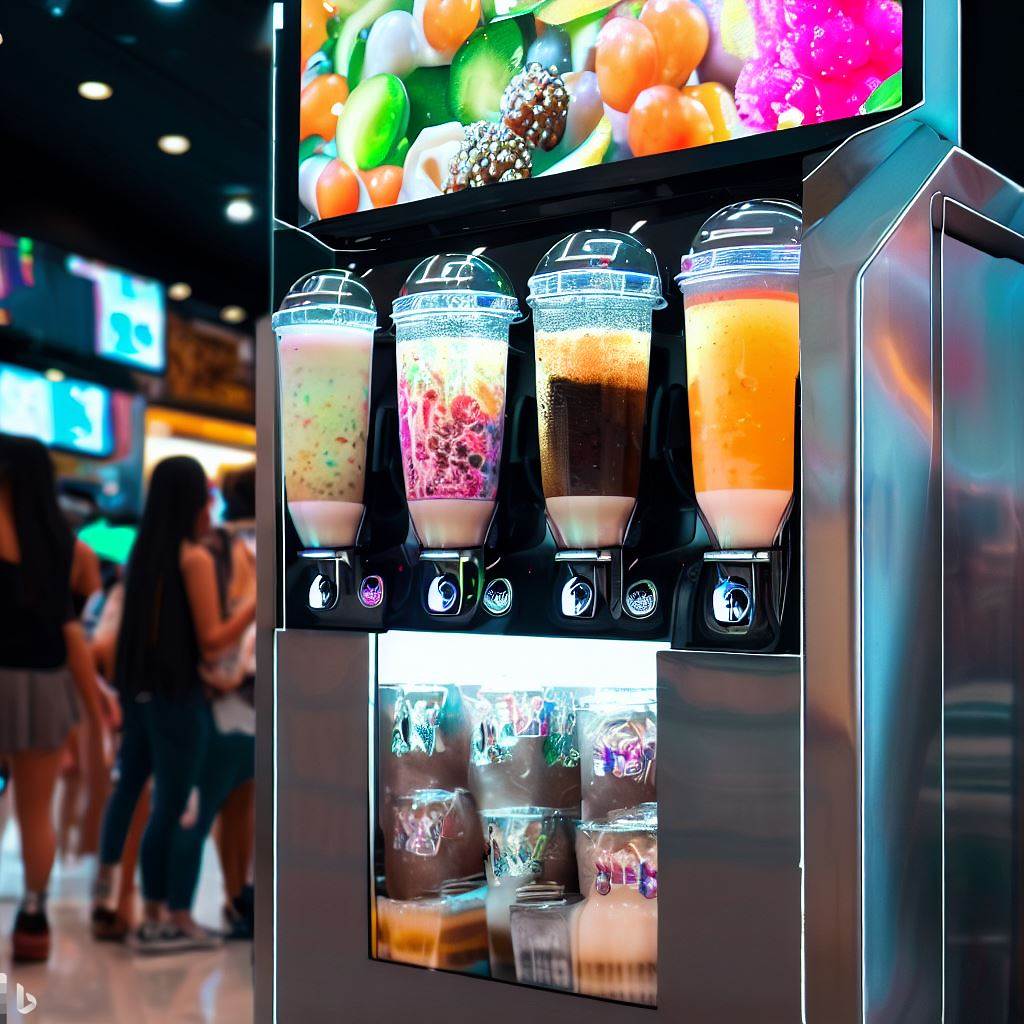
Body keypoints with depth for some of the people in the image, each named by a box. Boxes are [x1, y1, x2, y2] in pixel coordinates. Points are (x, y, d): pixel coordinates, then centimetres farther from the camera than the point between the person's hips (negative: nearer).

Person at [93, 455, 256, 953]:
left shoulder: (143, 553, 7)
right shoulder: (196, 558, -13)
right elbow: (212, 641, -15)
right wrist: (257, 601, -11)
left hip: (140, 687, 7)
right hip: (179, 693, -7)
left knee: (129, 785, 22)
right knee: (172, 805, -1)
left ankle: (106, 876, 33)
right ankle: (171, 920, 6)